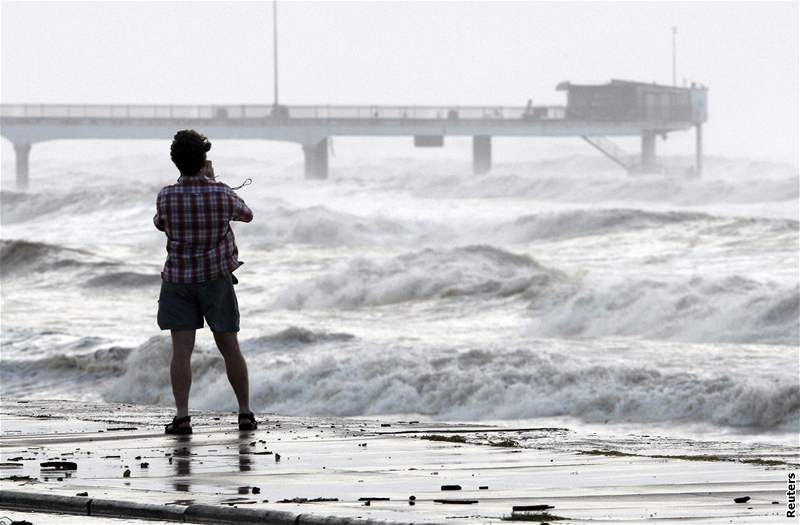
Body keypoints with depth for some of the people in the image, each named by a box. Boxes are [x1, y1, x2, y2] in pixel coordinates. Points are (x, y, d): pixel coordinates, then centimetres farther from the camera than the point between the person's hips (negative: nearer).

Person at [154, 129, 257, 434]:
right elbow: (247, 215, 11)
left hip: (178, 280, -1)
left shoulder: (166, 197, -12)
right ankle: (246, 414, 14)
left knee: (182, 349, -5)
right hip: (216, 278, 1)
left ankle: (182, 417, -15)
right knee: (230, 348, 9)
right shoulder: (222, 195, -11)